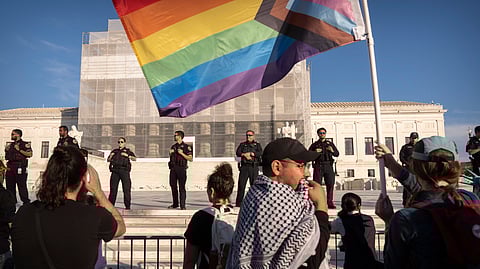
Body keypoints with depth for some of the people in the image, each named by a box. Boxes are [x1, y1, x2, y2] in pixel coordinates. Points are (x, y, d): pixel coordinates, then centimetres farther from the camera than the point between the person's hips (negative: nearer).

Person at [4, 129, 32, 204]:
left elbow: (30, 154, -15)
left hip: (20, 167, -7)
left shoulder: (25, 144, -3)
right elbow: (7, 156, 26)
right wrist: (7, 150, 7)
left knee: (22, 185, -6)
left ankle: (26, 201, 1)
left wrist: (19, 150, -17)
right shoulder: (10, 144, 18)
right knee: (10, 185, 10)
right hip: (10, 167, 7)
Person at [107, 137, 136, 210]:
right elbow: (108, 160, 20)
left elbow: (135, 159, -4)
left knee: (126, 189, -5)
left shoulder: (128, 151, 11)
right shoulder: (114, 151, 20)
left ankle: (127, 206, 0)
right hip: (115, 171, 3)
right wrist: (110, 156, -1)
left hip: (124, 171, -3)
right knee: (113, 188, 2)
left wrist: (127, 155, -17)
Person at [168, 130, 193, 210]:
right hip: (173, 168, 6)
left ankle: (182, 205, 2)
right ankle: (175, 204, 21)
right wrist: (171, 153, 2)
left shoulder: (186, 147, -3)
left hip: (181, 168, -6)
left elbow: (190, 159, -7)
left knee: (181, 187, -4)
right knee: (173, 186, 9)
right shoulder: (173, 146, 16)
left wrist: (182, 153, -15)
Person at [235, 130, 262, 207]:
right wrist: (245, 155, -14)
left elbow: (260, 153, -7)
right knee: (241, 184, -2)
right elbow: (238, 153, 1)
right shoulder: (242, 144, 15)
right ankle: (238, 203, 3)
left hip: (254, 167, -1)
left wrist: (250, 153, -12)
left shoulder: (257, 145, 10)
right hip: (244, 166, 1)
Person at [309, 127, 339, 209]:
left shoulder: (330, 143, 17)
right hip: (318, 166, -2)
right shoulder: (315, 145, 12)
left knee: (330, 184, -2)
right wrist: (315, 152, -12)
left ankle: (330, 202, 4)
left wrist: (332, 151, -7)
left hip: (328, 166, 2)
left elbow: (337, 154, 14)